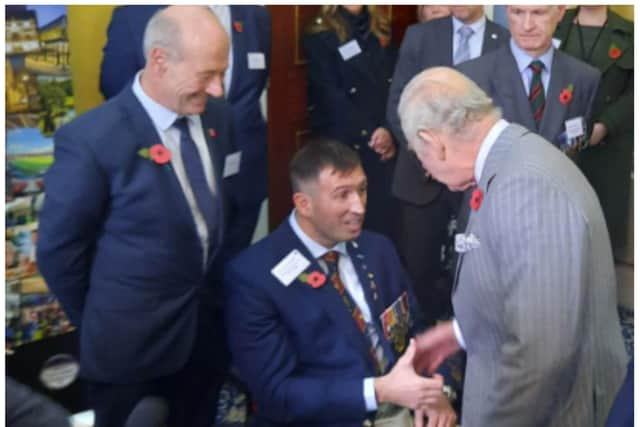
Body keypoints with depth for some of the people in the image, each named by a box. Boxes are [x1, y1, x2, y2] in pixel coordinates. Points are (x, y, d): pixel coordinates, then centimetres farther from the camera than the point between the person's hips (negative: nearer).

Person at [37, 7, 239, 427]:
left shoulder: (217, 115, -2)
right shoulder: (92, 139, -21)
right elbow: (59, 250, -13)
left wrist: (222, 280, 14)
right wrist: (105, 326, -2)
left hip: (210, 328, 5)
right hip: (133, 344, -5)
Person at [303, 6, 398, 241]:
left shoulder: (382, 32, 13)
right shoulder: (319, 37, -2)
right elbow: (330, 97, -8)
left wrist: (390, 130, -9)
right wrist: (370, 133, -12)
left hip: (386, 145, 4)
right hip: (343, 146, -4)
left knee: (385, 218, 0)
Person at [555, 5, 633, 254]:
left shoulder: (629, 34, 6)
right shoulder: (554, 26, 8)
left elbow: (633, 92, 0)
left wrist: (605, 125, -14)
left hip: (608, 145, 0)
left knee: (605, 213, 2)